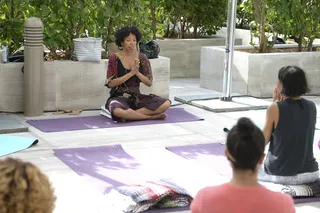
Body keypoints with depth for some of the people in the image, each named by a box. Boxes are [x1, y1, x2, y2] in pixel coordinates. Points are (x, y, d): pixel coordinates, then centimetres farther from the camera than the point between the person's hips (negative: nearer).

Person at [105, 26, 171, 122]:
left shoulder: (142, 58, 4)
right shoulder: (114, 58, -5)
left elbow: (149, 83, 1)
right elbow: (110, 83, -12)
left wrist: (137, 72, -18)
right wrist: (130, 73, -19)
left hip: (137, 97, 4)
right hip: (119, 98, -4)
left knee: (166, 104, -20)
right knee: (118, 111, -41)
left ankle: (129, 115, -21)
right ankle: (152, 116, -21)